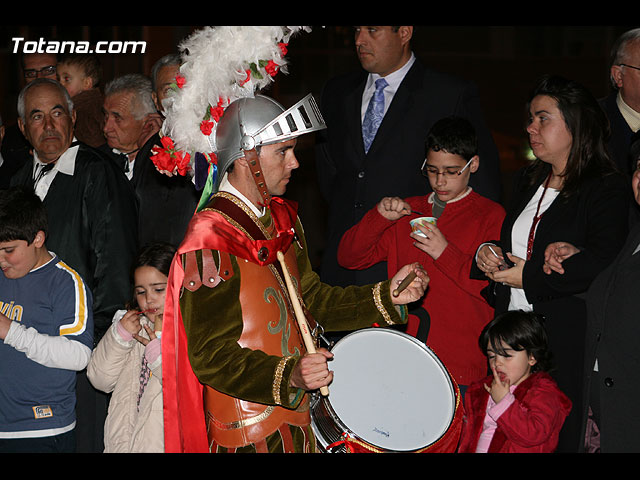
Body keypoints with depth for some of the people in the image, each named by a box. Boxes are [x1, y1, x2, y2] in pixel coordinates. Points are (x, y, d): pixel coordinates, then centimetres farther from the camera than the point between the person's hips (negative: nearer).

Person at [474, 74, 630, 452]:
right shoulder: (528, 181, 18)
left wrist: (529, 277, -15)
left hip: (565, 340, -7)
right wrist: (487, 254, 2)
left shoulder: (609, 190, -8)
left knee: (559, 438, -3)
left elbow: (600, 264, -21)